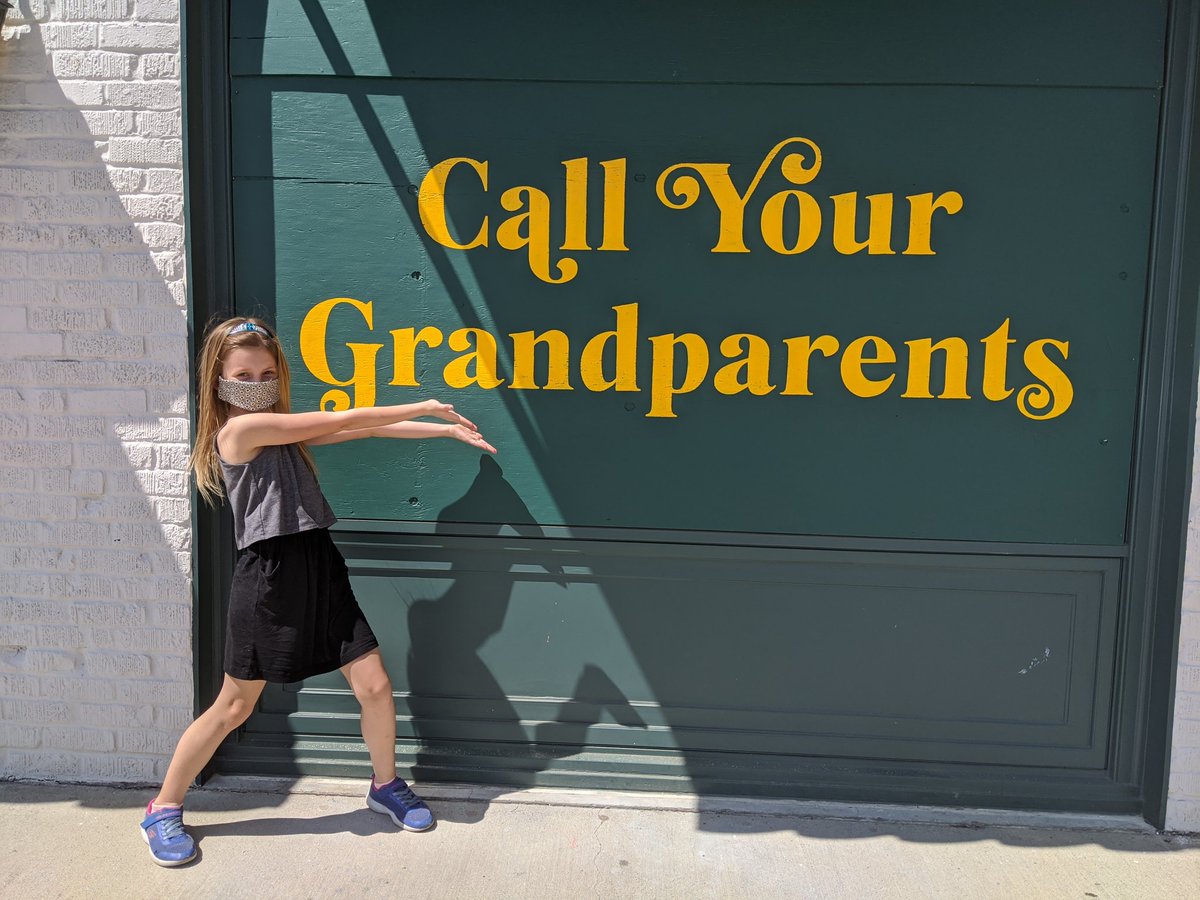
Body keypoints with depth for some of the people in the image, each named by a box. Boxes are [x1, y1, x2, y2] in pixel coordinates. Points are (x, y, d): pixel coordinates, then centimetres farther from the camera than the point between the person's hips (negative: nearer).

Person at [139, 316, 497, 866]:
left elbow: (364, 431, 9)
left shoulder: (282, 426, 14)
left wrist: (446, 429, 4)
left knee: (374, 685, 5)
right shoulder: (242, 427, -11)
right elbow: (345, 420, -11)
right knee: (234, 707, 6)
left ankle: (386, 786, 28)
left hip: (319, 569, 7)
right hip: (268, 578, -7)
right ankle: (164, 810, 27)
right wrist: (426, 406, -2)